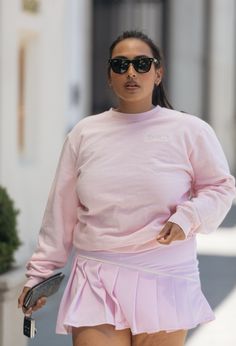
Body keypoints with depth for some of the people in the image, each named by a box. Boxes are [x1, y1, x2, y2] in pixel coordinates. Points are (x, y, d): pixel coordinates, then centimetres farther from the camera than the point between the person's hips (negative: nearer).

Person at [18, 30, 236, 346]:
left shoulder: (190, 131, 0)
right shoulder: (84, 133, 7)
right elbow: (61, 211, 10)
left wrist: (188, 217, -10)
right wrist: (40, 273, 11)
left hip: (165, 283, -1)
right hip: (97, 283, 1)